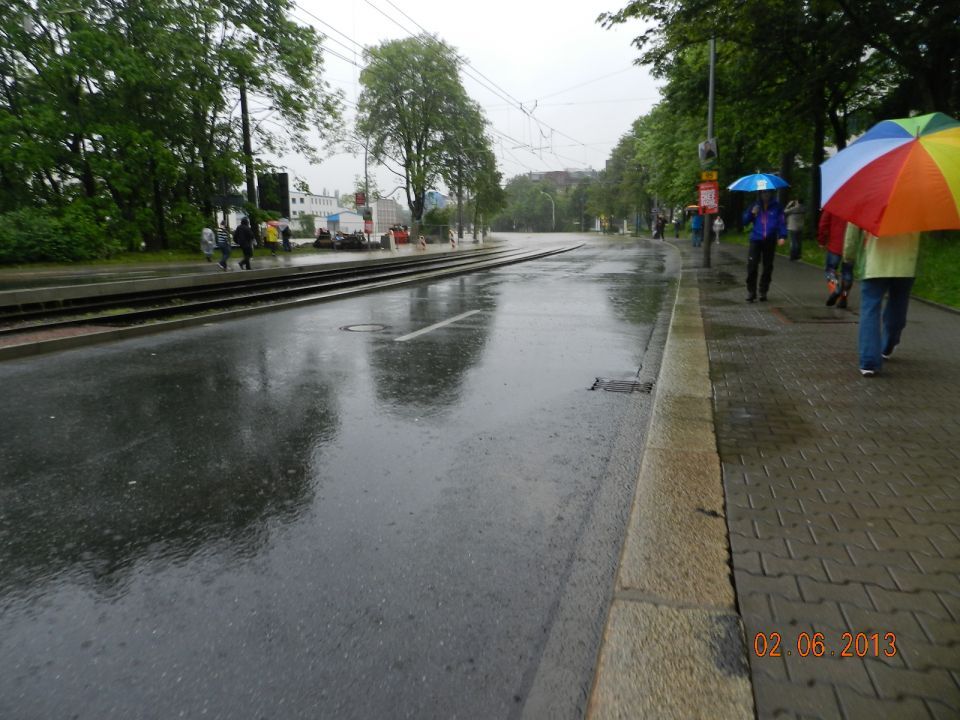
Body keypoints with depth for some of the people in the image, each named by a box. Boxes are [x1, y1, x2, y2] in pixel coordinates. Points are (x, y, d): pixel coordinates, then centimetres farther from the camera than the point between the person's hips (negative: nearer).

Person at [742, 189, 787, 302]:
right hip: (756, 240, 0)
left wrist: (782, 236, -13)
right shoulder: (755, 206, 8)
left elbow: (782, 222, 0)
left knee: (768, 267, 6)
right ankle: (751, 292, -2)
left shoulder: (776, 207, 3)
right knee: (752, 267, -10)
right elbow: (745, 221, 9)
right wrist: (751, 213, -9)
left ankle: (763, 292, 15)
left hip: (770, 241, 0)